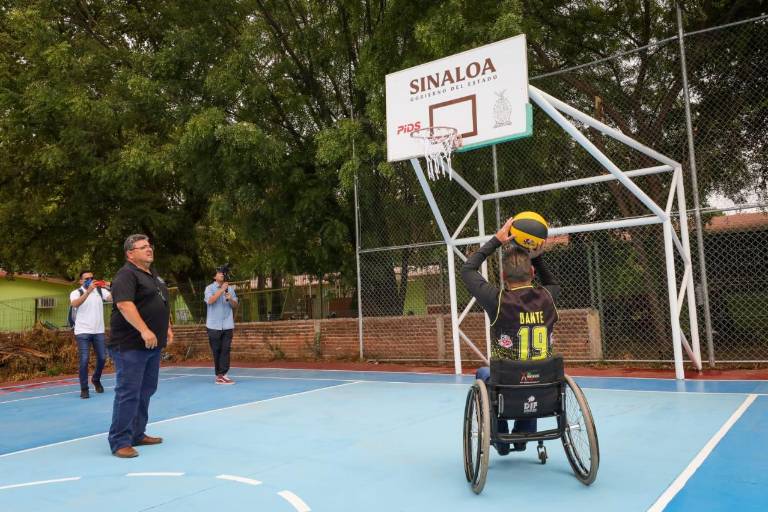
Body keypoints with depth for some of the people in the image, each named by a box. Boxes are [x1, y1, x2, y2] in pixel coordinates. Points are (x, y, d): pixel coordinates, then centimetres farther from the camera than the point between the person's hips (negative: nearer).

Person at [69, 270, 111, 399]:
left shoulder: (100, 290, 5)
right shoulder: (76, 293, -2)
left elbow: (112, 298, -12)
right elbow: (75, 304, -24)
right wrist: (88, 291, -36)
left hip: (98, 331, 3)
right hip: (83, 332, -3)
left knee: (102, 358, 8)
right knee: (84, 360, -5)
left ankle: (96, 379, 34)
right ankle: (84, 389, 6)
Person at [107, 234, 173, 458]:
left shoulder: (154, 275, 17)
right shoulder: (126, 275, -13)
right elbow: (124, 305, -26)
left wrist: (167, 328, 21)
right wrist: (144, 330, -32)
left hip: (152, 345, 9)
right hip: (130, 346, -9)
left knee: (146, 391, 15)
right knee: (128, 393, -7)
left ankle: (137, 434, 26)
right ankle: (120, 442, 0)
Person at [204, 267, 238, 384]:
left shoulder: (230, 289, 10)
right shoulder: (209, 288, 0)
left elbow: (235, 305, 10)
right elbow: (210, 301, -17)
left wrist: (230, 299, -11)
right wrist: (222, 289, -19)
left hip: (227, 325, 3)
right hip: (214, 325, -3)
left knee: (226, 350, -3)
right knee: (216, 350, 2)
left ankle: (222, 375, -2)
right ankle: (220, 375, 10)